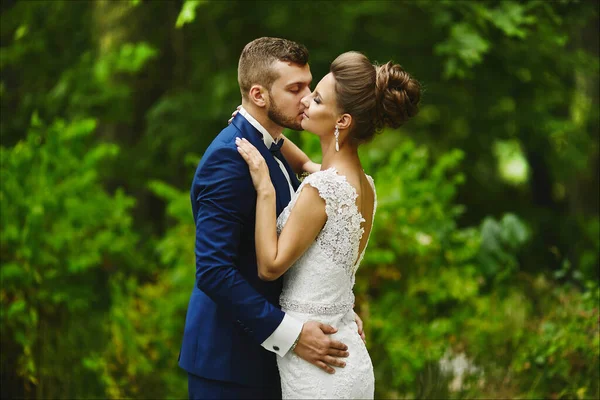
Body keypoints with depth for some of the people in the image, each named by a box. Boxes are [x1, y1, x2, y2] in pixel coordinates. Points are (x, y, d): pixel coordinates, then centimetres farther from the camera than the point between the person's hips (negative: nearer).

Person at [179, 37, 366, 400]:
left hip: (263, 353, 9)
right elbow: (213, 270, -25)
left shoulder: (274, 150, 10)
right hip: (229, 356, -9)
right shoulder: (229, 159, -19)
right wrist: (290, 334, -24)